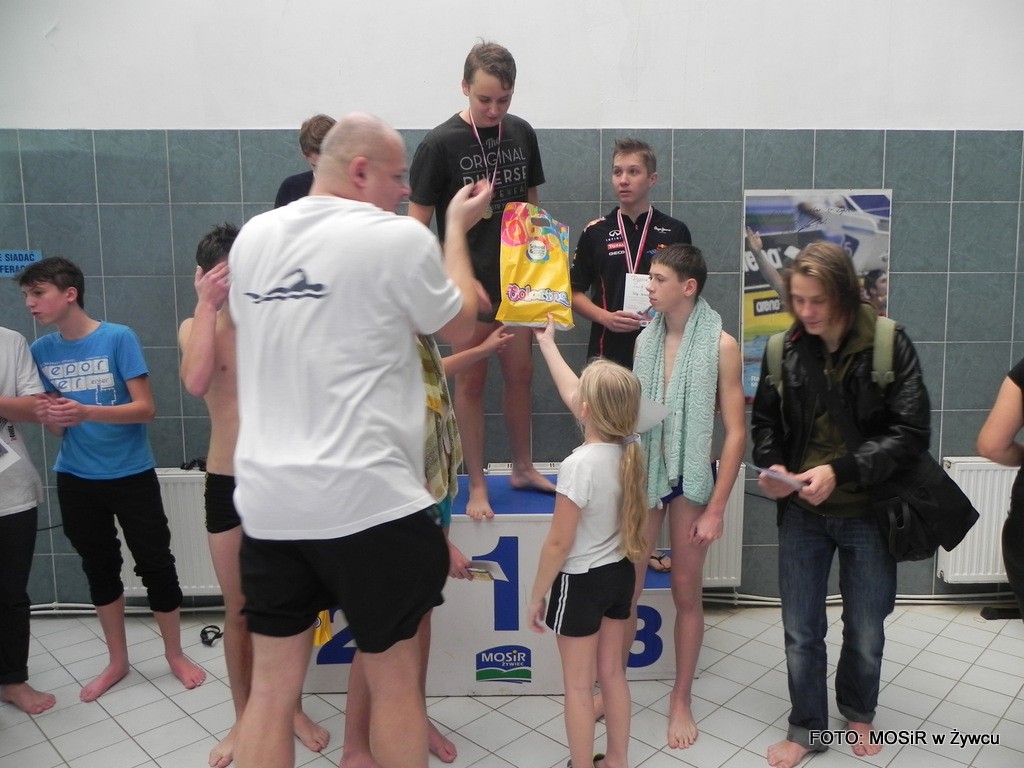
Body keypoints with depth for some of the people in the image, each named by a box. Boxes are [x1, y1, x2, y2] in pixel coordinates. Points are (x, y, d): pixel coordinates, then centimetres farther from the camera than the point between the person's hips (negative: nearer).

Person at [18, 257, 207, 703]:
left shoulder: (118, 338, -12)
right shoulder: (41, 350, 2)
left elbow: (146, 409, -15)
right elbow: (58, 426, 7)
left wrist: (87, 412, -29)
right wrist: (48, 417, -16)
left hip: (131, 475, -4)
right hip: (76, 480, 4)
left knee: (156, 566, 3)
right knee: (99, 569, 15)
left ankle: (175, 654, 23)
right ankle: (117, 660, 32)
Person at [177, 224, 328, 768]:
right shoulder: (195, 327, 1)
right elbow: (196, 382, -21)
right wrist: (207, 305, -19)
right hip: (227, 485, 1)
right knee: (238, 610, 11)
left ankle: (291, 706, 32)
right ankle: (243, 718, 30)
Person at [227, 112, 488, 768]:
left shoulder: (252, 237, 7)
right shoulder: (399, 237, -9)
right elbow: (460, 327, 5)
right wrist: (457, 231, 17)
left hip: (267, 500, 6)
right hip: (366, 500, -5)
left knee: (272, 690, 16)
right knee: (395, 683, 15)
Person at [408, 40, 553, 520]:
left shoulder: (521, 133, 5)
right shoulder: (439, 144, -10)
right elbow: (417, 223, -10)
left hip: (517, 278, 5)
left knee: (520, 374, 13)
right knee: (471, 382, 4)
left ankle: (523, 467, 31)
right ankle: (477, 486, 18)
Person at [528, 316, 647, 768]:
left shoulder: (579, 464, -28)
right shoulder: (628, 447, -6)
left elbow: (558, 543, -22)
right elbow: (574, 396, 8)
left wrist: (536, 595, -8)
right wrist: (547, 344, 17)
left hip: (581, 582, -7)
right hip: (620, 573, 7)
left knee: (578, 685, 9)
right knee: (612, 674, 20)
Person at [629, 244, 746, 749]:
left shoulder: (721, 345, -11)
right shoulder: (645, 339, 2)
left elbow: (736, 433, -10)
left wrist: (716, 509, -12)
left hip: (692, 478, -3)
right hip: (642, 474, 3)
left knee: (686, 592, 10)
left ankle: (681, 699, 28)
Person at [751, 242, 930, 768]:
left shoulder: (889, 345, -13)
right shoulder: (785, 349, -4)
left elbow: (911, 432, -15)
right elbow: (765, 420, 7)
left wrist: (840, 471, -26)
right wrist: (772, 465, -13)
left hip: (868, 513, -1)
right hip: (802, 513, 2)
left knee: (865, 630, 17)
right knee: (800, 630, 11)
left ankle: (858, 714, 45)